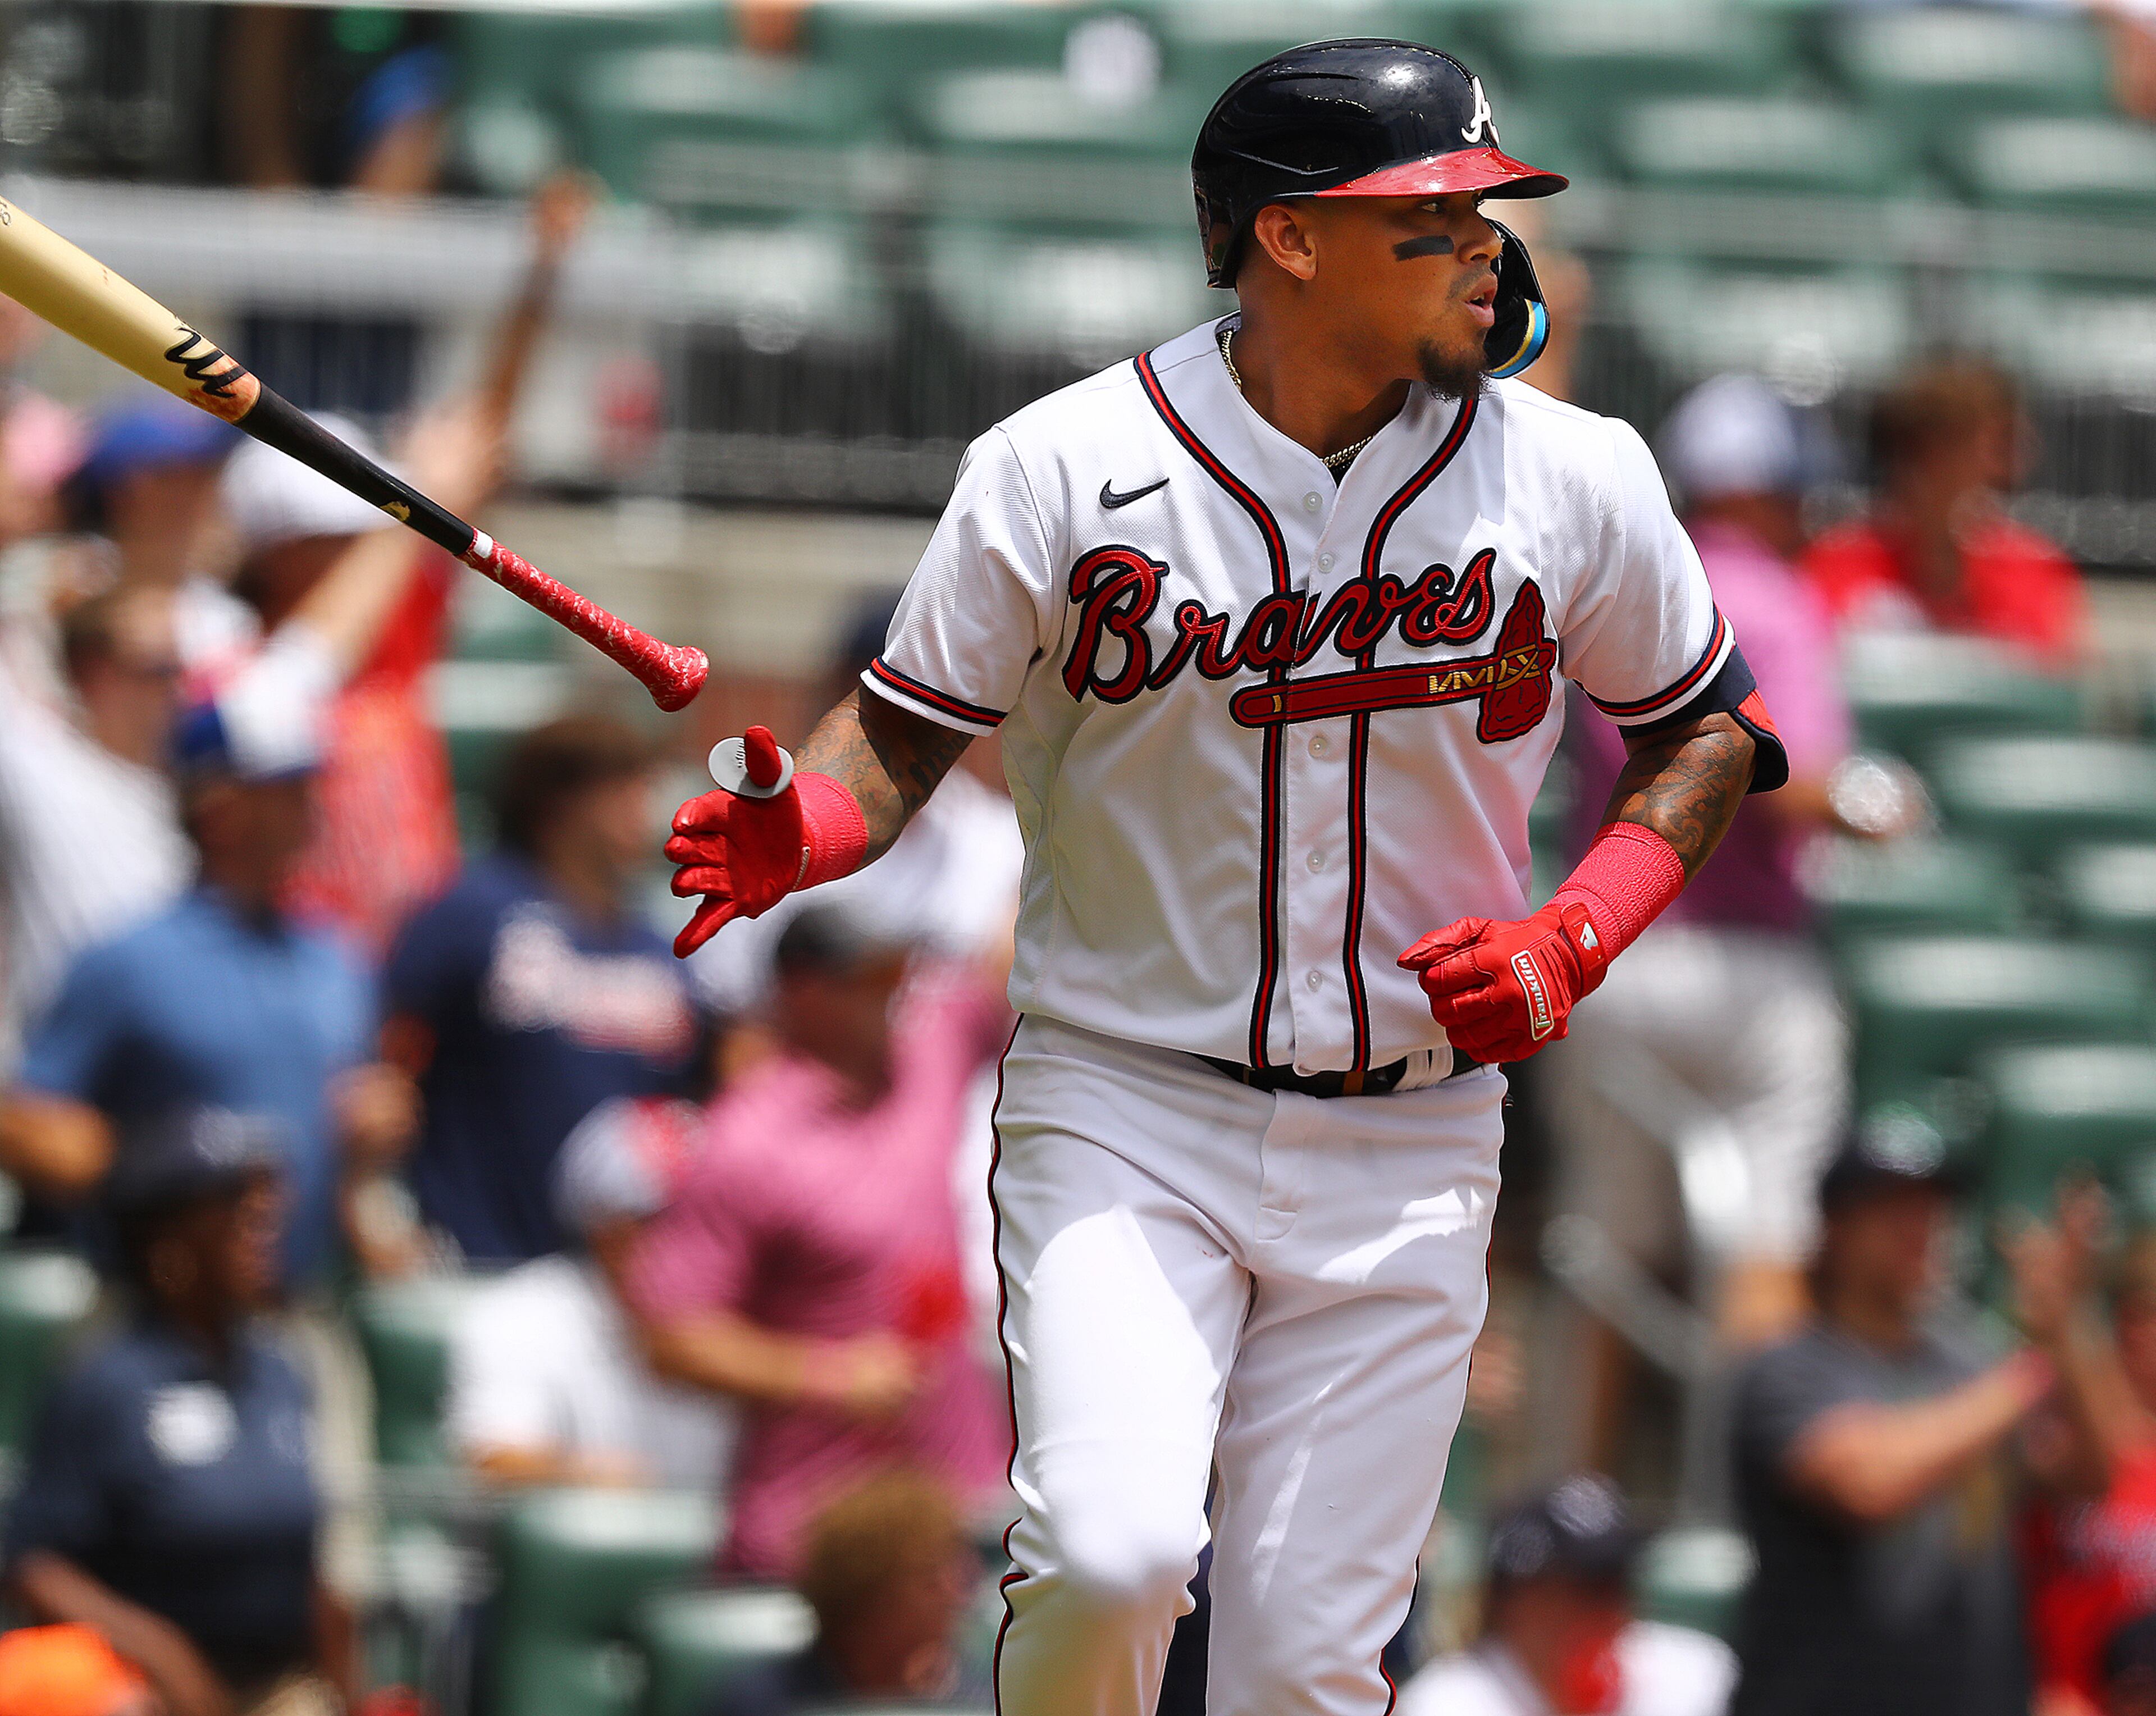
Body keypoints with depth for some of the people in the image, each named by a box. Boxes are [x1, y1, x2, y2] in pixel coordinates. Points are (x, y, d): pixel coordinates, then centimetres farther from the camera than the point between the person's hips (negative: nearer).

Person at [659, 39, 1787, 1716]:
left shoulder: (1576, 478, -2)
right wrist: (796, 834, -23)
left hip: (1406, 1151, 2)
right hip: (1125, 1112, -2)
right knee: (1111, 1554, -24)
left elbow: (1707, 728, 11)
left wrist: (1574, 943, -5)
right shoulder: (1062, 469, -8)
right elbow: (908, 727, 0)